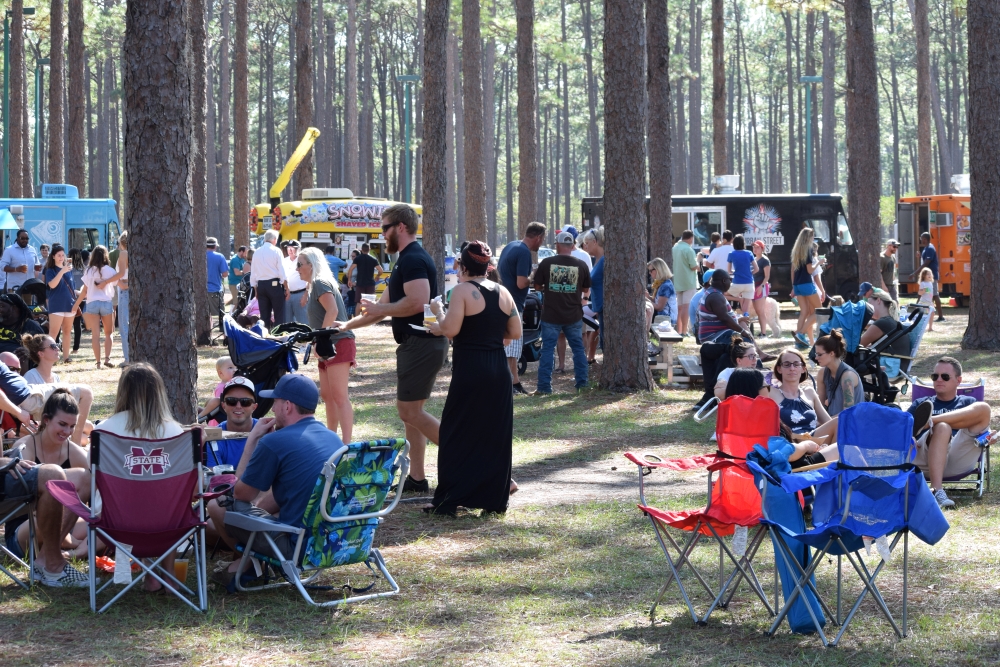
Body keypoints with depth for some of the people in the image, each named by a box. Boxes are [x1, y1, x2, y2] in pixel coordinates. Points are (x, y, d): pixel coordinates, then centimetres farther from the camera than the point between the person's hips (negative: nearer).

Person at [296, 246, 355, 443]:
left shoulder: (320, 283, -10)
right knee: (327, 395, 15)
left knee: (339, 396, -13)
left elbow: (332, 311, -23)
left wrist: (319, 340, -20)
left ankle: (347, 444, -17)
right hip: (329, 347, 11)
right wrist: (318, 341, 16)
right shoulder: (316, 284, 20)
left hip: (338, 344, -11)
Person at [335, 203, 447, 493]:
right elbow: (386, 304, 26)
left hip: (421, 344, -11)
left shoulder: (413, 260, -15)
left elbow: (417, 302, -29)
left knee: (409, 411, -9)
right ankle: (416, 477, 15)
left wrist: (379, 310, -15)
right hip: (415, 343, 11)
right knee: (410, 411, 12)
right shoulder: (407, 260, 19)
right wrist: (347, 326, 27)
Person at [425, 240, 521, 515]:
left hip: (469, 370, -5)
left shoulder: (463, 290, -10)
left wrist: (438, 312, 1)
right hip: (498, 368, 5)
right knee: (496, 433, 11)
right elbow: (515, 332, 11)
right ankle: (496, 497, 13)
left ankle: (448, 500, 3)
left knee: (458, 434, 2)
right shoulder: (503, 293, 8)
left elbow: (450, 329, -18)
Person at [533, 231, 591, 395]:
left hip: (551, 315, -1)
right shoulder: (581, 265, -3)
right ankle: (582, 383, 14)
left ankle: (544, 386, 2)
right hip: (574, 316, 1)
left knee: (547, 349, 4)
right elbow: (586, 290, 8)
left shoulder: (546, 263, -7)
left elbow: (537, 286, 1)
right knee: (578, 348, 13)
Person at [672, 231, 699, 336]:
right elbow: (694, 267, -15)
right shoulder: (689, 249, -15)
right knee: (687, 307, -8)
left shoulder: (675, 247, 10)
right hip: (689, 282, -8)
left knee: (679, 308, 13)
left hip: (678, 282, 8)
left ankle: (679, 331, 16)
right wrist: (697, 259, 3)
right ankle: (684, 331, -12)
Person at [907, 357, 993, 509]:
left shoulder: (969, 403, 31)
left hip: (959, 459, 1)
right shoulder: (920, 404, 31)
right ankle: (937, 490, -51)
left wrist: (987, 436, -8)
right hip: (926, 458, -1)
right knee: (942, 428, -36)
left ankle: (926, 422, -30)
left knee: (984, 409, -16)